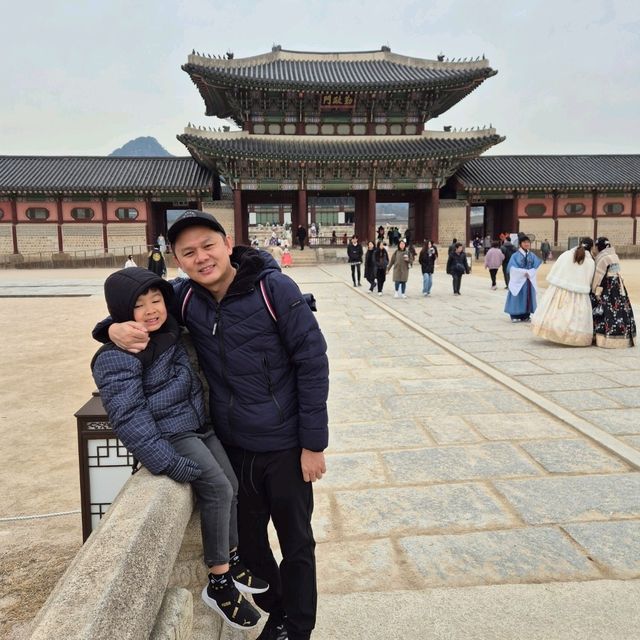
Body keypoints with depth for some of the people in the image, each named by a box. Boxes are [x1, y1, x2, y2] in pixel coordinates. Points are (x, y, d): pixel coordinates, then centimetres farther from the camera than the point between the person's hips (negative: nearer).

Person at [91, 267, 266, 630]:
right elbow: (129, 416, -24)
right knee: (217, 490, -16)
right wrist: (169, 463, -28)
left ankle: (232, 559, 27)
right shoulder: (117, 357, -19)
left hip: (198, 425, 8)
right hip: (170, 435, -8)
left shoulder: (171, 333, 4)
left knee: (233, 485, 6)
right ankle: (219, 583, -2)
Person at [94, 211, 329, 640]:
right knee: (248, 538, 22)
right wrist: (116, 328, -15)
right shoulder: (185, 297, -6)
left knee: (296, 541, 15)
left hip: (285, 446, -4)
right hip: (231, 446, 5)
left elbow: (312, 363, -15)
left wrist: (314, 443, -13)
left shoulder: (275, 289, -19)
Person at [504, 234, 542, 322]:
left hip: (529, 280, 4)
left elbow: (535, 267, 1)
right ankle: (515, 316, 8)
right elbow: (512, 268, -13)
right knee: (517, 297, 0)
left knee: (528, 297, 7)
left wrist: (529, 273, -15)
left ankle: (526, 316, 16)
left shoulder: (532, 255, 5)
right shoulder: (515, 256, -6)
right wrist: (524, 272, -15)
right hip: (518, 280, -4)